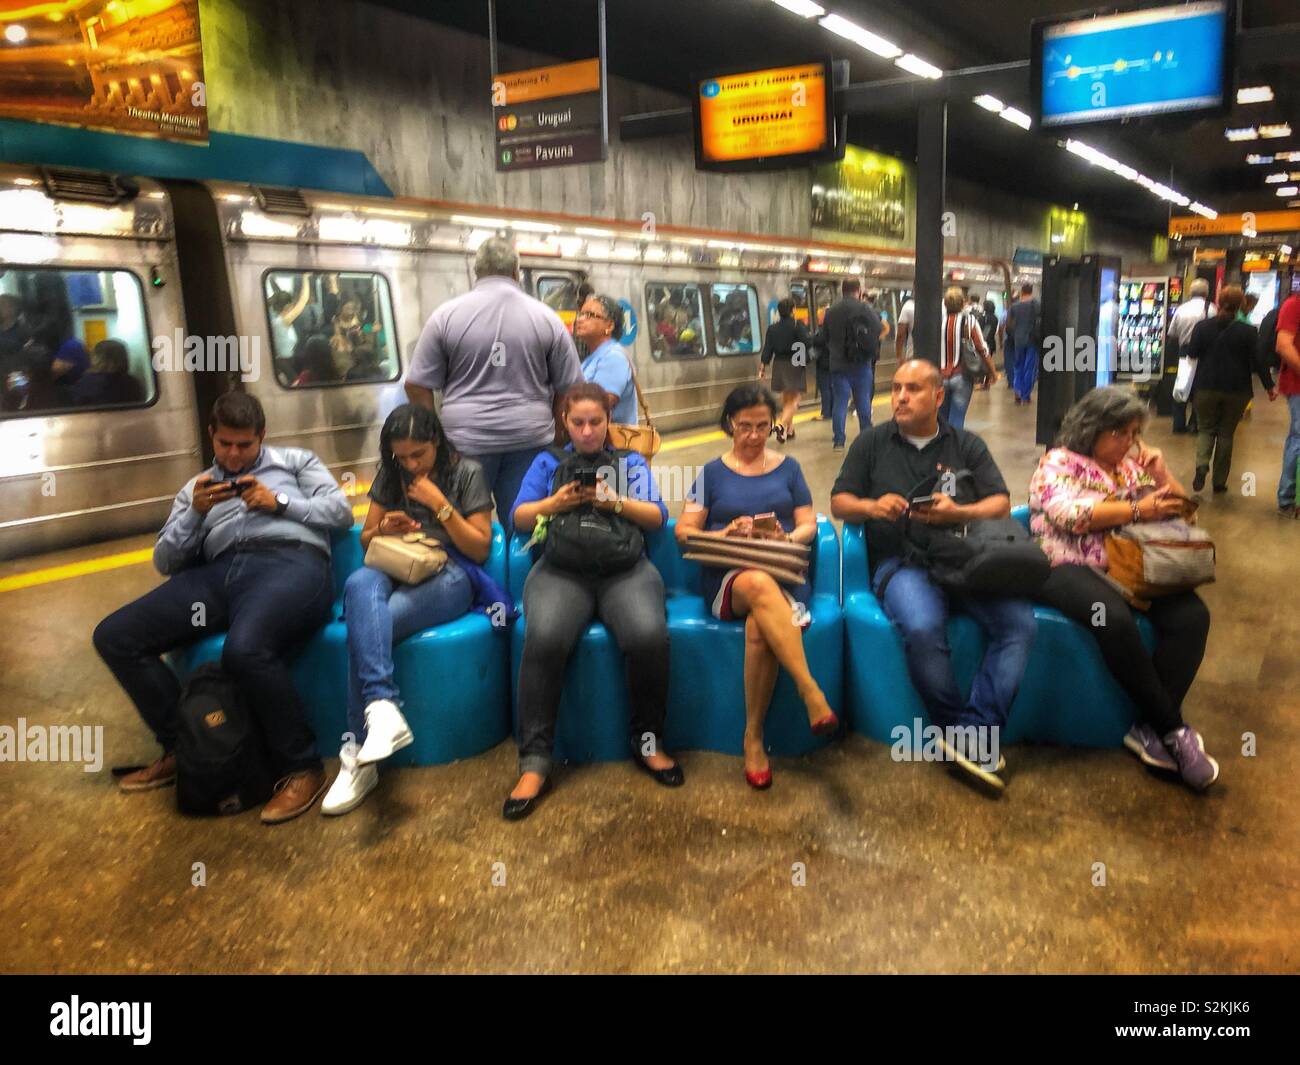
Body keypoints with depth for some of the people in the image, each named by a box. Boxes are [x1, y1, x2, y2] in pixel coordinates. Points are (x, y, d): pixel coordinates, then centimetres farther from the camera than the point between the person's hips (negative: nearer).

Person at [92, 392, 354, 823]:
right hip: (219, 573, 6)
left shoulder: (295, 460, 23)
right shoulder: (196, 488, 31)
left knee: (244, 650, -37)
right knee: (114, 637, -10)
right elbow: (165, 562, 20)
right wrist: (195, 512, 4)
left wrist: (279, 503, -2)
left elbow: (342, 511, 9)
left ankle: (302, 766, -18)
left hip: (291, 563, -5)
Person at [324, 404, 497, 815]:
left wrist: (440, 505, -10)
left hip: (448, 575, -4)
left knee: (365, 624, -32)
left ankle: (357, 754, -32)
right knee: (359, 584, -37)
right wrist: (383, 529, -2)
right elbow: (366, 541, 22)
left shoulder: (467, 473, 5)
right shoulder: (390, 475, 18)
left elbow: (480, 549, 0)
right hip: (393, 569, 4)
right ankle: (382, 707, -52)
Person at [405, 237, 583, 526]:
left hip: (466, 439, 0)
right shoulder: (546, 317, 3)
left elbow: (417, 385, 1)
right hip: (530, 438, 1)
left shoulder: (446, 315, 0)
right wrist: (557, 436, 19)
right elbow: (569, 390, 6)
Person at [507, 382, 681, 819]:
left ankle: (647, 740, -8)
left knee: (650, 636, -32)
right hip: (562, 570, 0)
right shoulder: (547, 462, 23)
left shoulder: (631, 461, 23)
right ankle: (534, 761, -23)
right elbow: (518, 518, 14)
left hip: (625, 569, 0)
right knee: (544, 639, -34)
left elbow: (657, 517, 11)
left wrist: (616, 501, -6)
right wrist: (555, 503, -4)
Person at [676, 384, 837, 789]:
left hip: (784, 575, 1)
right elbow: (684, 532, 6)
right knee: (759, 582, -40)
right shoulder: (712, 473, 14)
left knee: (759, 627, -36)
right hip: (727, 578, -1)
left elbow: (809, 525, 11)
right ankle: (811, 692, -40)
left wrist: (788, 538, -13)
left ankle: (754, 737, -23)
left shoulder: (788, 468, 18)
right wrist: (725, 535, -13)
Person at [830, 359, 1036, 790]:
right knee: (923, 629, -35)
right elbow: (839, 503, 11)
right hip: (902, 562, -2)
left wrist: (958, 513, -12)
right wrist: (871, 506, -12)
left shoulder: (967, 445, 16)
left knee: (1020, 623, -26)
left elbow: (1001, 504, 9)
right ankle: (966, 732, -15)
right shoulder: (871, 443, 13)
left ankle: (972, 733, -21)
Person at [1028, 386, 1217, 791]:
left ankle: (1150, 728, -17)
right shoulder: (1058, 463, -2)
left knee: (1192, 615, -21)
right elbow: (1070, 515, -20)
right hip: (1071, 568, -6)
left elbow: (1174, 508, 18)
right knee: (1115, 618, -35)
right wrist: (1137, 510, -17)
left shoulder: (1134, 459, 15)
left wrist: (1160, 471, 1)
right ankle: (1173, 730, -19)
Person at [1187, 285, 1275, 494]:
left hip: (1206, 388, 1)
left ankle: (1201, 465, -17)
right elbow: (1258, 361, -6)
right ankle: (1220, 481, 13)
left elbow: (1192, 353, 2)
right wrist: (1269, 386, 4)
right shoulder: (1248, 331, -8)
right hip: (1236, 390, 0)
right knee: (1226, 433, 10)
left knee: (1206, 429, 12)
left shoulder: (1202, 327, -6)